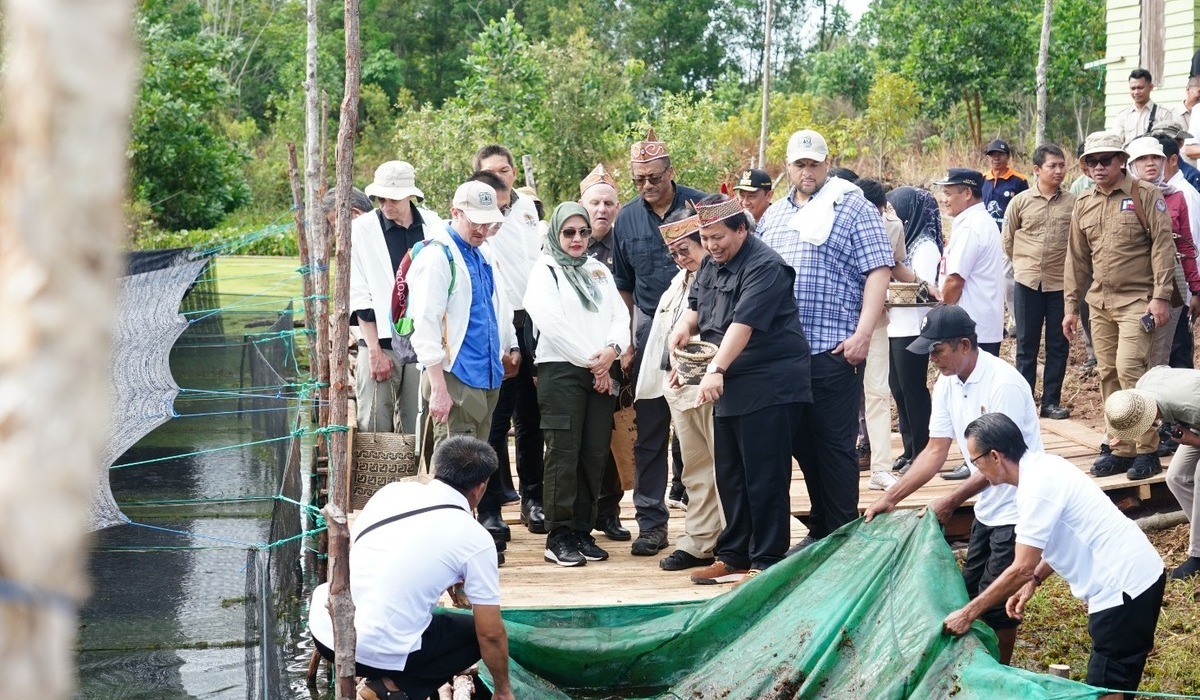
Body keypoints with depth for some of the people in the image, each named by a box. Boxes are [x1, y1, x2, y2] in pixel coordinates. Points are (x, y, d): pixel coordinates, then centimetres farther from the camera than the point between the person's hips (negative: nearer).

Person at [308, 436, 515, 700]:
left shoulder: (392, 490, 9)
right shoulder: (475, 539, -3)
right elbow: (491, 633, 0)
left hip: (323, 629, 5)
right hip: (377, 652, -5)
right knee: (474, 634, 18)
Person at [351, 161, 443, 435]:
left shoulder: (433, 226, 6)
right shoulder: (362, 229, 0)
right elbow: (358, 294, -2)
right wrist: (374, 349, -7)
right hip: (379, 343, -2)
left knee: (417, 431, 3)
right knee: (375, 429, -5)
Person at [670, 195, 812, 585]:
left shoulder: (764, 267, -16)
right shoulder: (711, 265, 13)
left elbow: (744, 323, -25)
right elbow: (696, 304, 24)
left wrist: (717, 369, -33)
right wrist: (685, 325, 1)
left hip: (769, 389, -9)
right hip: (729, 389, 9)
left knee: (764, 479, -6)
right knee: (729, 477, 14)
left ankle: (767, 563, 0)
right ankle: (733, 556, 23)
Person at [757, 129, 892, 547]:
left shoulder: (852, 208, -2)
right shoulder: (774, 215, 17)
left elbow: (878, 271, -9)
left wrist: (862, 335, -17)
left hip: (834, 350, -6)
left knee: (835, 444, -2)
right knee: (803, 443, 11)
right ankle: (820, 529, 21)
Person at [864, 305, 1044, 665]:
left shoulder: (1003, 384, -24)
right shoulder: (947, 384, 1)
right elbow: (936, 450, 5)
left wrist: (951, 502, -18)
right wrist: (890, 497, -1)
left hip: (1017, 509, -8)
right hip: (987, 508, 8)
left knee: (994, 601, -4)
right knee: (969, 593, 13)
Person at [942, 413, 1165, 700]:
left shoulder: (1037, 488, -21)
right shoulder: (1043, 466, 9)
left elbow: (1021, 569, -20)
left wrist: (968, 613, -13)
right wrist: (1033, 581, 12)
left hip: (1124, 586, -10)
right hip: (1135, 573, 10)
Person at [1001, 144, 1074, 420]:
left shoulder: (1073, 203, -2)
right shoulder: (1021, 202, 0)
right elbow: (1007, 239, 11)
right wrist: (1022, 264, 11)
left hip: (1060, 283, 0)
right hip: (1027, 283, 0)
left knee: (1058, 345, 6)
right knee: (1026, 344, 7)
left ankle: (1052, 401, 15)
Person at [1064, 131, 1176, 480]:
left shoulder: (1145, 196, -4)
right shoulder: (1083, 204, 12)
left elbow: (1163, 245, -8)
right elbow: (1076, 258, 16)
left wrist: (1161, 296, -15)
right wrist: (1071, 306, 14)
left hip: (1137, 301, -6)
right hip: (1100, 303, 6)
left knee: (1129, 368, -16)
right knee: (1108, 375, 6)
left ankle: (1147, 448, -8)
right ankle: (1120, 449, 13)